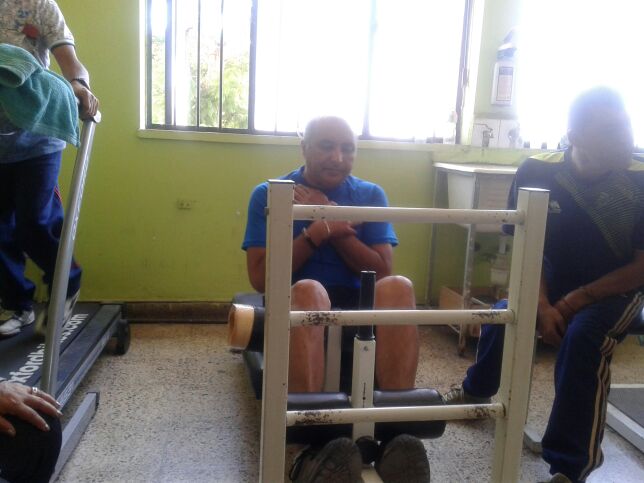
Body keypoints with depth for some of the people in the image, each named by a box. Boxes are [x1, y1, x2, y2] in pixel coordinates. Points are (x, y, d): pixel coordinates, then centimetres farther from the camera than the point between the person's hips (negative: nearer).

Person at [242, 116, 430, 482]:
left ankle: (395, 431, -38)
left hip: (360, 308, 2)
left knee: (399, 287, -30)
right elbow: (261, 278, -5)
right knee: (308, 291, -37)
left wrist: (334, 225, -9)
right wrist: (318, 231, -13)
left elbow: (382, 273, 0)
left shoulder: (371, 195, 9)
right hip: (297, 311, -2)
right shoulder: (269, 195, 3)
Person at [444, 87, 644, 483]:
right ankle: (476, 391, 24)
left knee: (583, 337, -29)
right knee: (503, 316, -12)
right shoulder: (537, 172, -17)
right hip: (557, 279, 3)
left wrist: (579, 299, -21)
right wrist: (543, 304, -18)